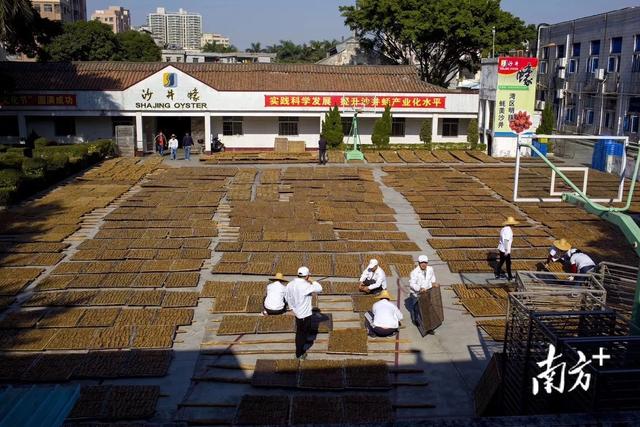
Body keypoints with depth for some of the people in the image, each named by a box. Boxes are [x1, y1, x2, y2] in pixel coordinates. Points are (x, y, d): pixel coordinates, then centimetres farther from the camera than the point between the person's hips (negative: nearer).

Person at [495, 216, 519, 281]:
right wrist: (506, 251, -21)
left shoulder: (504, 229, 8)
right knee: (508, 263, 2)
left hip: (501, 248, 9)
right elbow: (506, 241, -23)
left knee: (501, 261, 17)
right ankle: (509, 277, 11)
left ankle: (498, 274, 24)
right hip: (505, 250, -9)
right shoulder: (508, 230, -21)